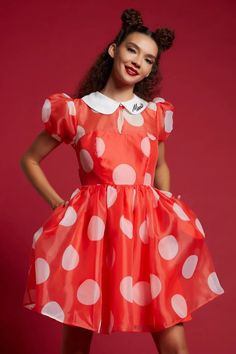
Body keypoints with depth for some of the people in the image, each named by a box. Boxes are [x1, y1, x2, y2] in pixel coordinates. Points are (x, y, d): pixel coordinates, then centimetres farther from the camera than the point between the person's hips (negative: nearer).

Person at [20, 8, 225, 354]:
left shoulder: (156, 112, 12)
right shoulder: (74, 110, 5)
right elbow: (29, 160, 15)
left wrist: (167, 211, 13)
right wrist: (58, 204, 5)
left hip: (149, 228, 2)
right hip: (91, 228, -1)